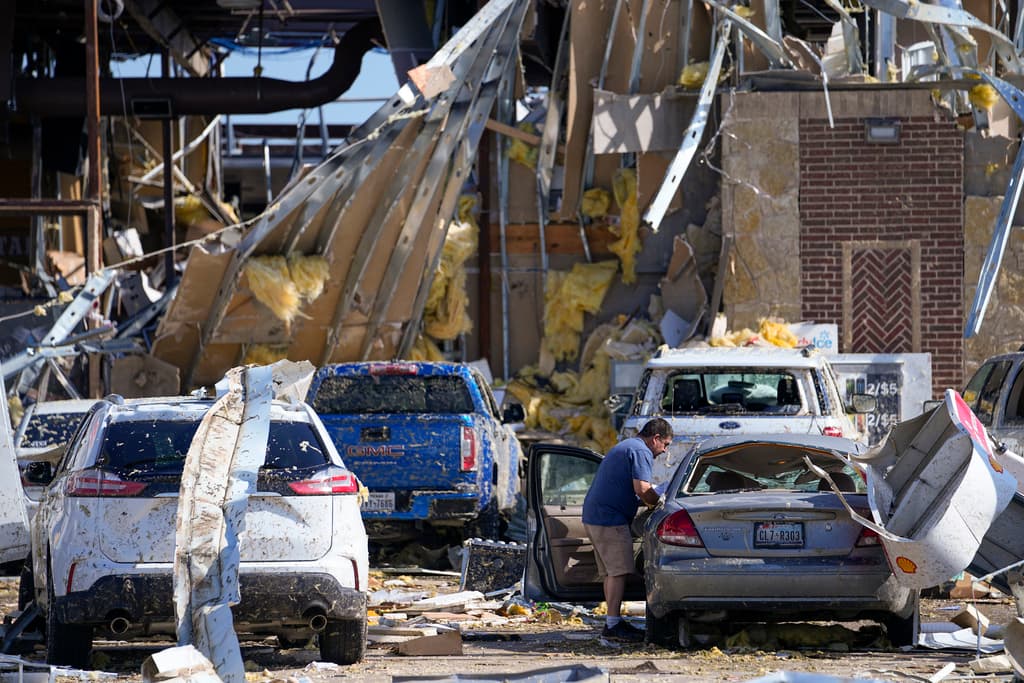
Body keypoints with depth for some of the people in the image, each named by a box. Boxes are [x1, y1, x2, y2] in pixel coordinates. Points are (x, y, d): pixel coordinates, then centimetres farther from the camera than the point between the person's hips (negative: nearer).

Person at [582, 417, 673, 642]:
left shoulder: (623, 447, 24)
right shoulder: (641, 452, -9)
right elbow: (642, 489, -20)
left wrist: (652, 499, 20)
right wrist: (660, 502, -3)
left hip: (593, 515, 10)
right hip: (610, 519, -10)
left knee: (611, 572, 14)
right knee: (619, 571, -11)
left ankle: (614, 622, 17)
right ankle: (613, 624, -15)